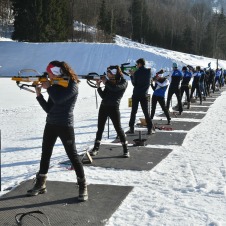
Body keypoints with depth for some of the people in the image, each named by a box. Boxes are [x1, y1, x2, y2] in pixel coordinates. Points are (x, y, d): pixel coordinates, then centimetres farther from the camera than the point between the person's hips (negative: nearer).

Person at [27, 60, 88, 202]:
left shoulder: (73, 85, -10)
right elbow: (49, 108, 9)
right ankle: (40, 185, 24)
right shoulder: (55, 86, 10)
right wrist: (39, 95, 0)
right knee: (45, 154, 12)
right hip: (50, 124, 8)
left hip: (65, 125, -7)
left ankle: (83, 187, 6)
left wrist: (48, 87, -10)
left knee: (73, 155, -3)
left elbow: (58, 100, -25)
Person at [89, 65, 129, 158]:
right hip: (103, 107, 5)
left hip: (114, 108, -5)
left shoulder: (123, 82, -3)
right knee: (100, 128, 6)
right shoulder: (110, 83, 12)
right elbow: (103, 96, 8)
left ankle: (126, 149, 6)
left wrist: (106, 82, -11)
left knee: (118, 128, -3)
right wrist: (98, 86, -5)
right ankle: (96, 148, 14)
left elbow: (114, 88, -23)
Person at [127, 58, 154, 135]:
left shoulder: (137, 72, -9)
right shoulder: (148, 71, 0)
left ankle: (131, 128, 7)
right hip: (144, 94, 2)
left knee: (133, 112, 7)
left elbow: (134, 83, -4)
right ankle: (150, 129, -1)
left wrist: (132, 75, 7)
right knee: (146, 112, 5)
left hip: (136, 94, -2)